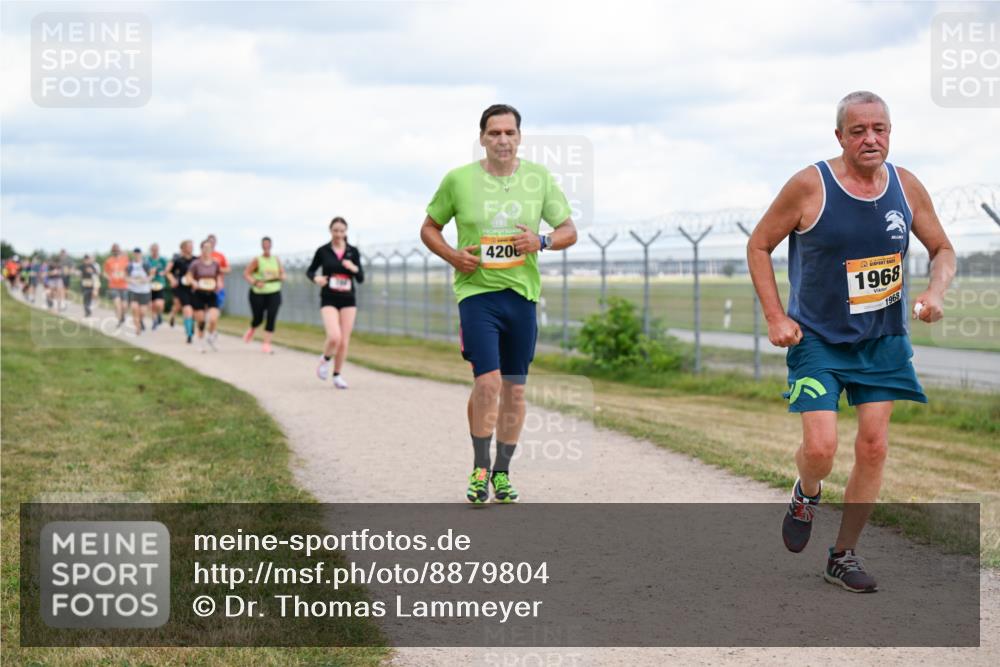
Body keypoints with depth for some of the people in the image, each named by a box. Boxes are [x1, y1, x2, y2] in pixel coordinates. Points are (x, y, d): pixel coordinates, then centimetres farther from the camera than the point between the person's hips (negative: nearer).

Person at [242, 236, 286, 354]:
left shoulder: (276, 260, 7)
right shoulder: (257, 260, -4)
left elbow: (282, 273, 18)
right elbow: (246, 273, -5)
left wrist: (281, 276, -6)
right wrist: (255, 282, -20)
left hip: (274, 293, 2)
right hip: (258, 293, -2)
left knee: (271, 318, -11)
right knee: (258, 318, 7)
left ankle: (266, 345, -8)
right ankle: (251, 329, 44)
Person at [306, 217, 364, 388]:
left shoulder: (353, 252, 4)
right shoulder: (323, 251, -1)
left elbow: (361, 279, 5)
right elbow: (310, 271, 10)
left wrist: (354, 268, -16)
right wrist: (316, 278, -12)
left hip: (348, 300, 3)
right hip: (329, 300, -3)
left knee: (344, 341, 2)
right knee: (334, 337, -21)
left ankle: (337, 375, 19)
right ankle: (325, 359, 11)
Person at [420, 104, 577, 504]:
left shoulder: (539, 178, 4)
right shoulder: (458, 180, -1)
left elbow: (569, 231, 9)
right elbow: (429, 228, 10)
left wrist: (542, 241, -12)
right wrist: (452, 256, -8)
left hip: (522, 293, 3)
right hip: (477, 290, -3)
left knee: (515, 389, 7)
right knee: (488, 380, -16)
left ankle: (502, 472, 22)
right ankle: (480, 468, 1)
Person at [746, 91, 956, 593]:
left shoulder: (906, 187, -3)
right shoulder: (810, 186, -14)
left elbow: (942, 250, 11)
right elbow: (759, 246, -4)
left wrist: (936, 292, -10)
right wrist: (776, 317, -11)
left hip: (883, 340, 4)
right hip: (818, 339, -4)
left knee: (873, 447, 1)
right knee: (821, 448, -14)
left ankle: (844, 556, 17)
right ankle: (806, 494, 23)